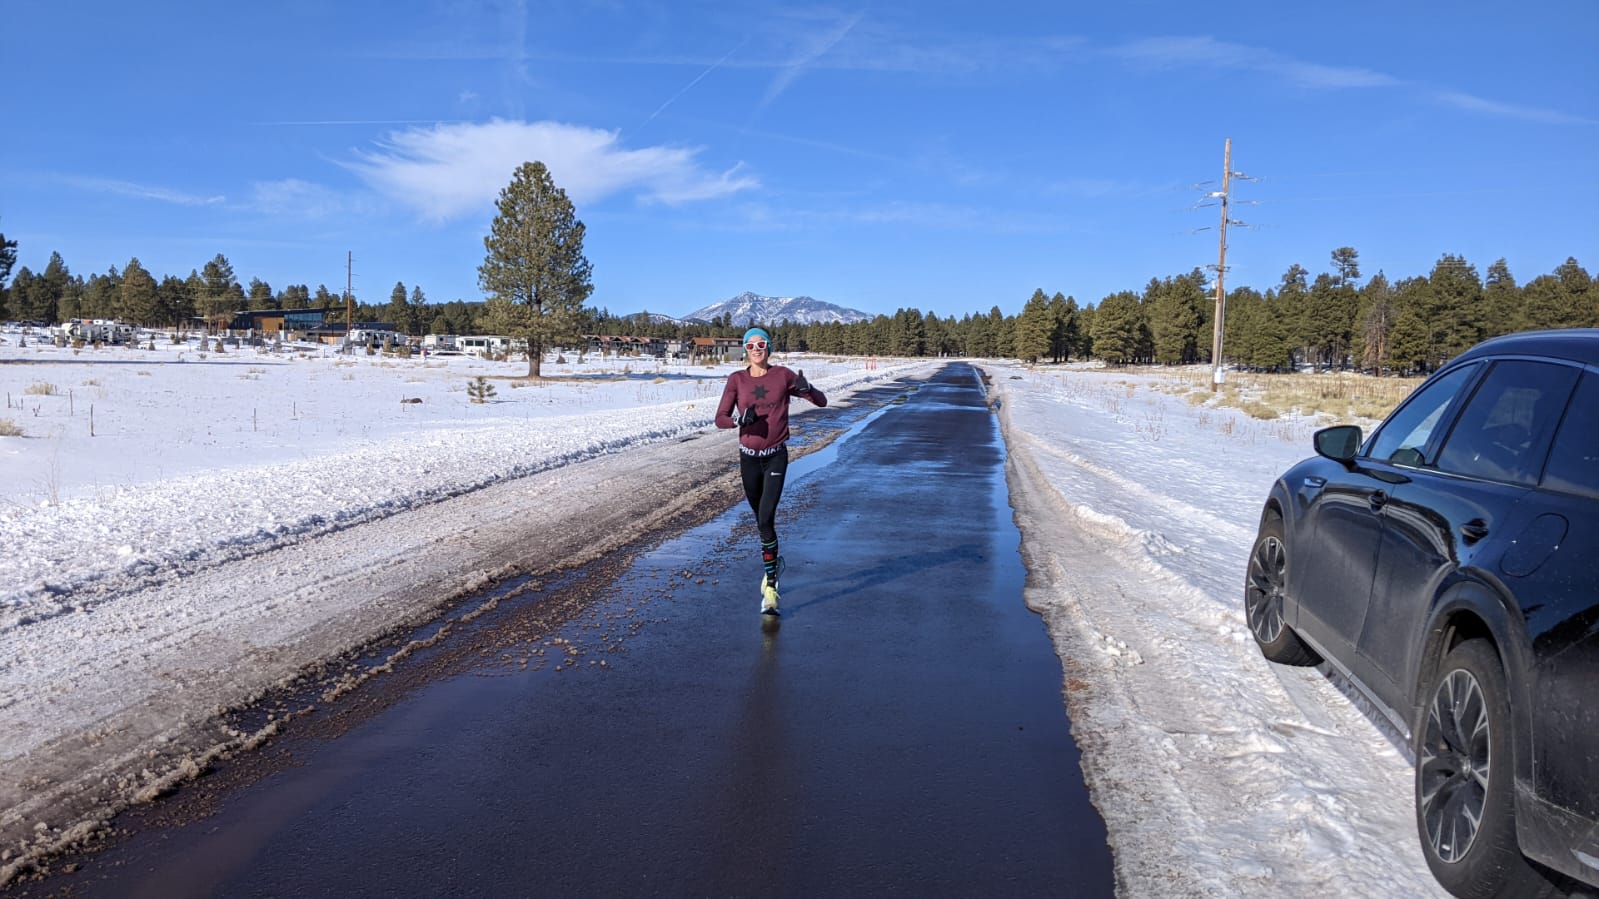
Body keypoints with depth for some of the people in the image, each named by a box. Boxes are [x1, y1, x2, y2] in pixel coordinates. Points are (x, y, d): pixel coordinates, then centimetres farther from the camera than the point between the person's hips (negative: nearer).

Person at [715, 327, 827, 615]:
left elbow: (822, 401, -2)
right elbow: (720, 418, -1)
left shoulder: (783, 375, -4)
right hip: (748, 457, 3)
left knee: (766, 519, -15)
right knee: (761, 520, 16)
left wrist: (807, 389, -25)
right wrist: (739, 421, -23)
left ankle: (770, 586, -11)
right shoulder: (737, 379, 0)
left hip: (776, 456, -2)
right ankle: (772, 563, 43)